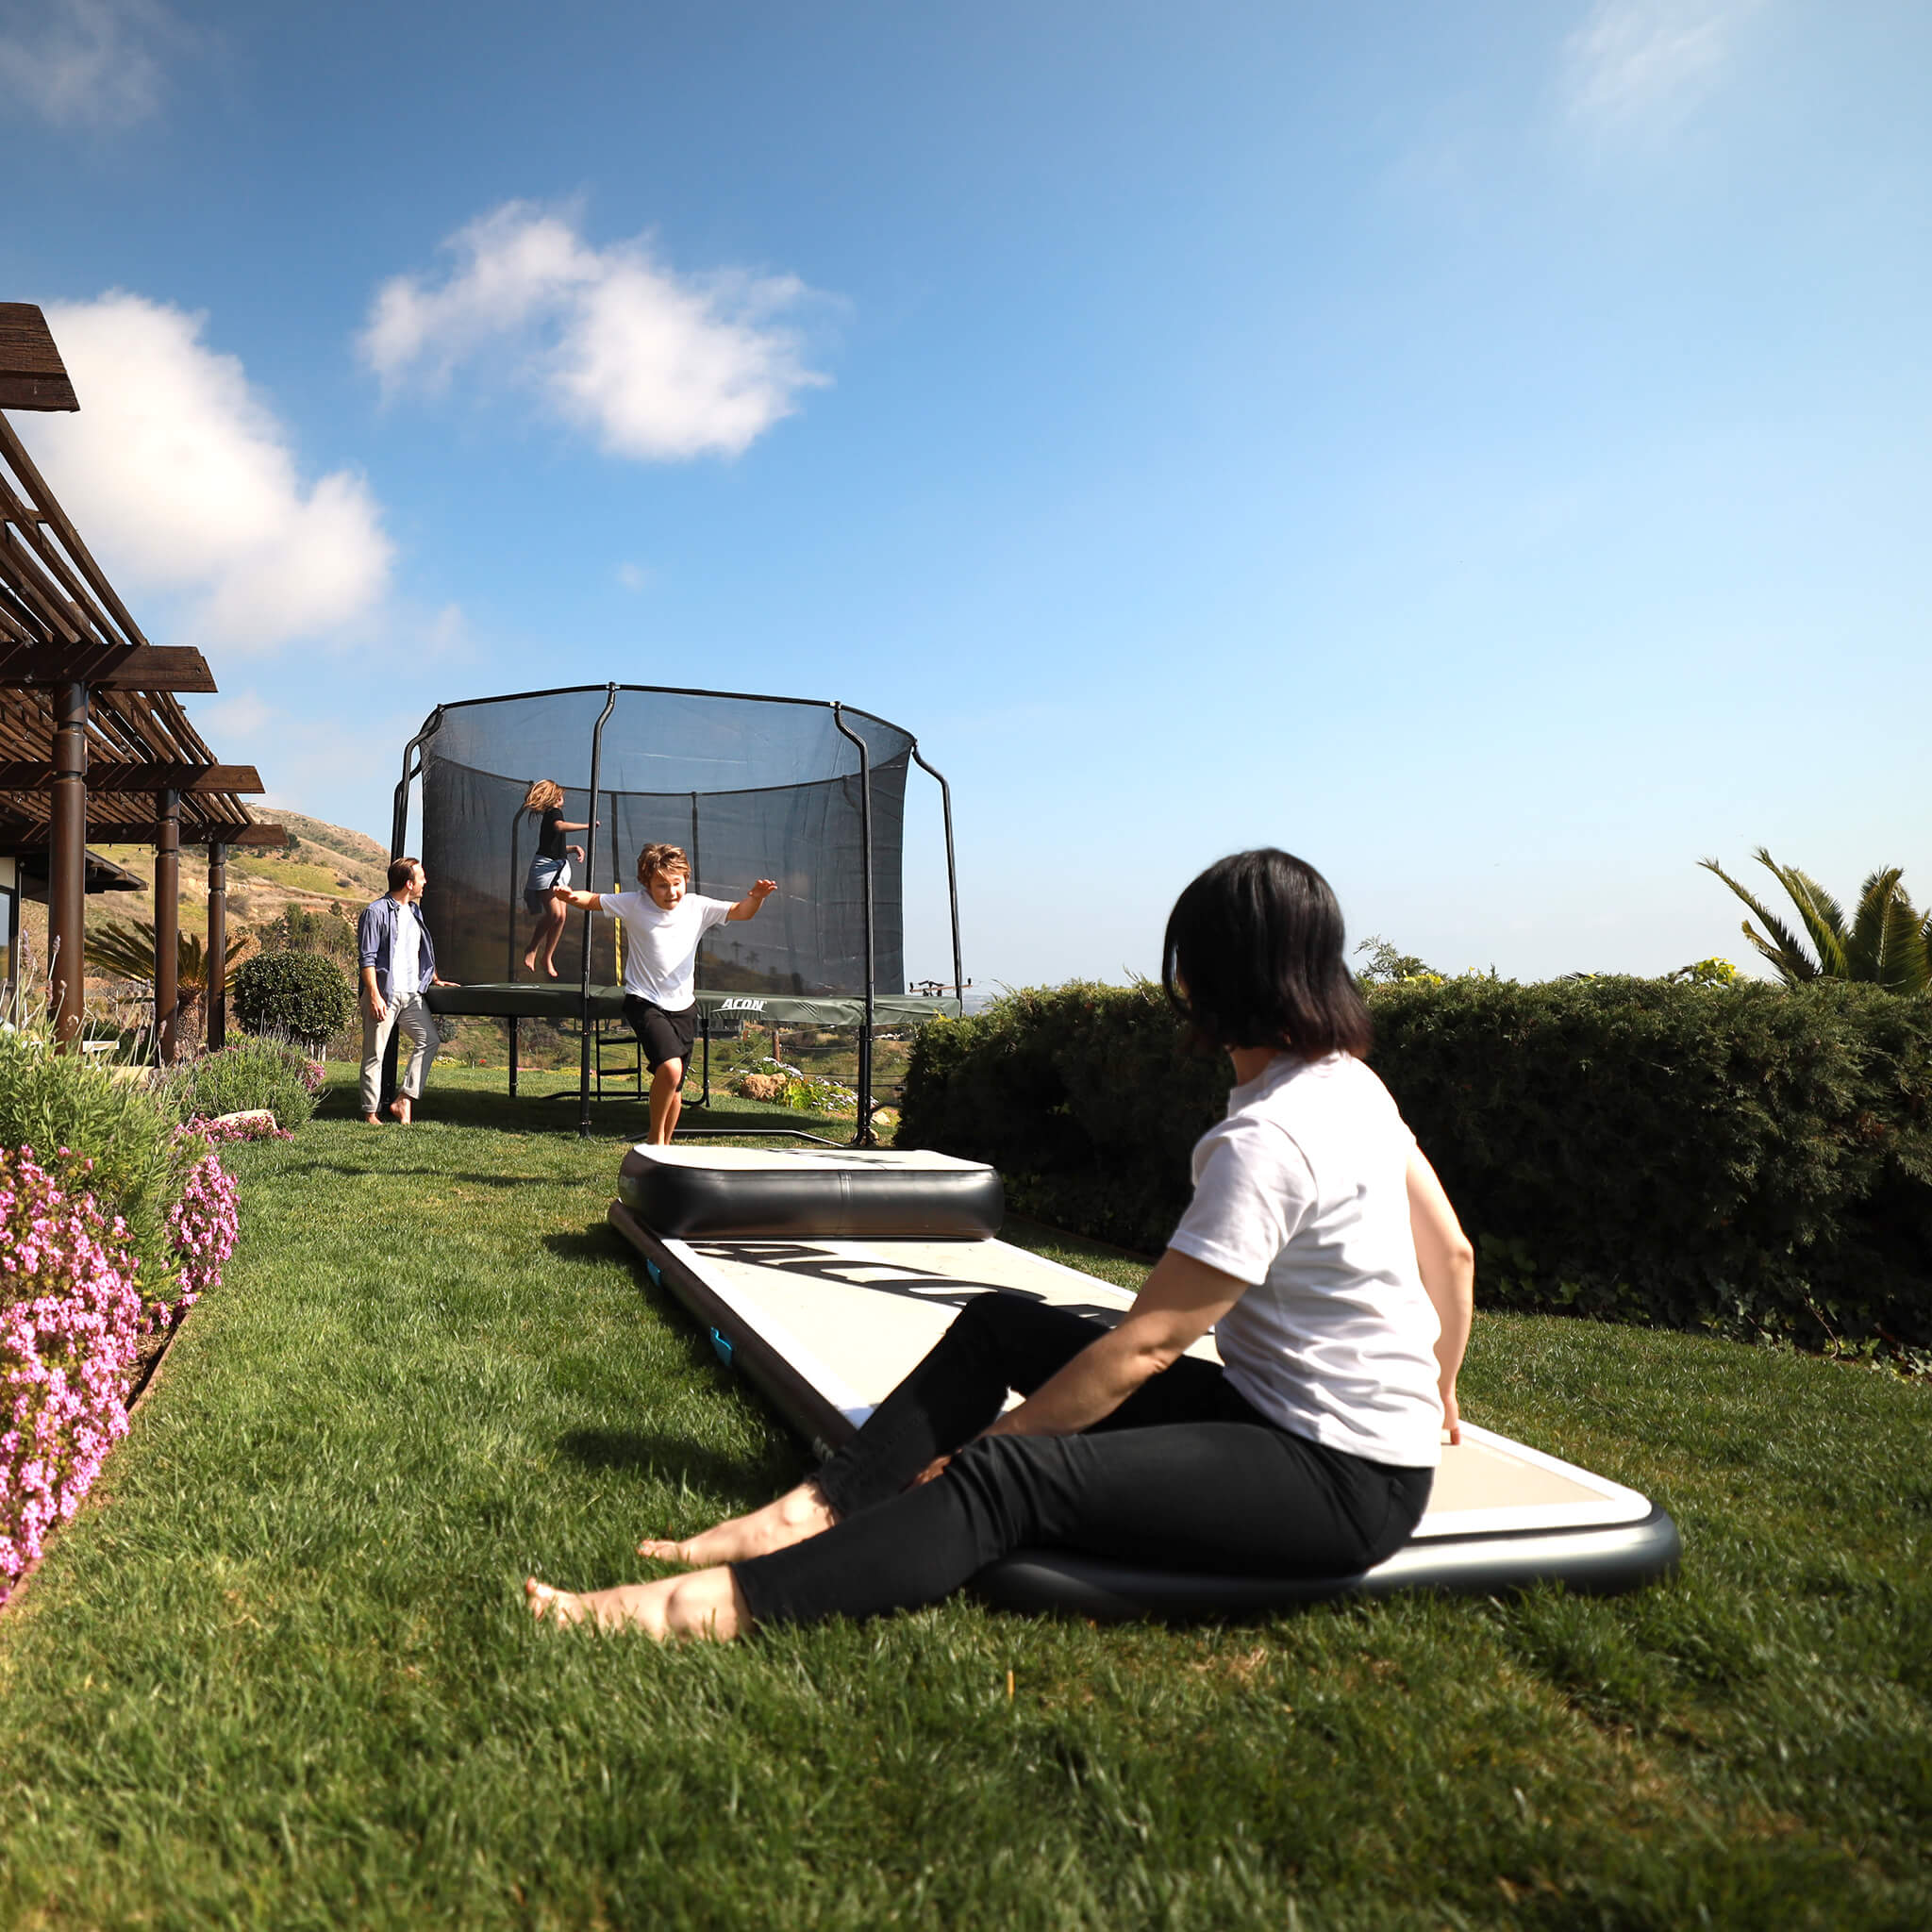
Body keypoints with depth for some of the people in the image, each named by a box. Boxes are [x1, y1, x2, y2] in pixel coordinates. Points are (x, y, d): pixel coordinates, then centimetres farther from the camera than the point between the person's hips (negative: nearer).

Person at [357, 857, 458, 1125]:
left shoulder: (414, 911, 17)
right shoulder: (376, 911, -7)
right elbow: (367, 958, -11)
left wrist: (435, 980, 22)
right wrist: (374, 995, -17)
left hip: (411, 993, 7)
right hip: (384, 993, -7)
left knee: (429, 1039, -3)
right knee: (375, 1053, -1)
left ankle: (403, 1100, 2)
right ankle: (371, 1112, 6)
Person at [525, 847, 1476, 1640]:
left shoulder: (1265, 1140, -24)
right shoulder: (1352, 1079, 5)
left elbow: (1143, 1347, -22)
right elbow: (1454, 1254, 13)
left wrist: (969, 1453, -14)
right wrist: (1433, 1393, 29)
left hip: (1343, 1479, -9)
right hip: (1268, 1403, 9)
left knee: (1012, 1480, -28)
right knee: (997, 1324, 2)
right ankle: (813, 1514, -3)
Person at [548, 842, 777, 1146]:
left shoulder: (698, 907, 0)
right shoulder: (634, 905, -5)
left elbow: (741, 912, 2)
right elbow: (592, 901, 3)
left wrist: (756, 897, -19)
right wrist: (570, 897, -18)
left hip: (683, 1006, 4)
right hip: (644, 1003, -4)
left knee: (673, 1087, 10)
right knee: (670, 1068, -25)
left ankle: (665, 1146, 31)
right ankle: (655, 1139, -3)